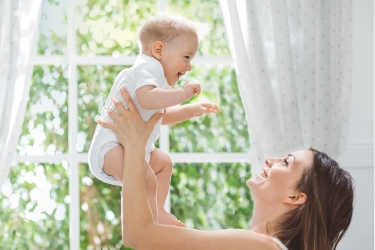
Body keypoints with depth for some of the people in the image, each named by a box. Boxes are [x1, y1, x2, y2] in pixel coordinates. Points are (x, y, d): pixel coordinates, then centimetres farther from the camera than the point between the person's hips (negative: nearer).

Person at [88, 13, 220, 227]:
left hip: (133, 148, 12)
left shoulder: (153, 72, 21)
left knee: (163, 161, 34)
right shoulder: (148, 67, -15)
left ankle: (158, 213, 36)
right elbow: (147, 99, -37)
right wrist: (183, 93, -29)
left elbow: (161, 115, 33)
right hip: (111, 147, -12)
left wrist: (192, 110, 24)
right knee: (147, 180, -36)